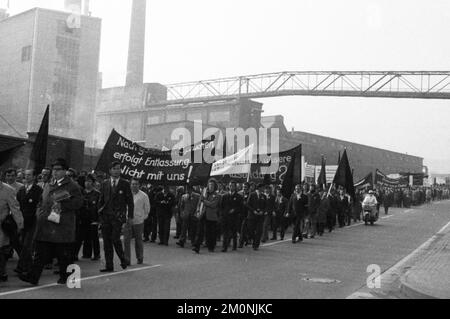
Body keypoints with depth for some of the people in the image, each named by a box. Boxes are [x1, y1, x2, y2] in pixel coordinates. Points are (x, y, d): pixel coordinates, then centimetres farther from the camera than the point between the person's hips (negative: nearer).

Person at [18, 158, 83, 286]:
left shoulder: (72, 187, -1)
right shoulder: (48, 187, 19)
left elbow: (79, 202, -12)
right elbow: (42, 203, 25)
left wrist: (61, 203, -17)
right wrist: (42, 214, 7)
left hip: (63, 227, -5)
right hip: (45, 227, 6)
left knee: (64, 255, 3)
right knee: (41, 253, 3)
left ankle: (65, 277, 17)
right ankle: (33, 276, 4)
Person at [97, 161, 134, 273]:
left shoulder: (125, 184, 3)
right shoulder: (105, 183, 12)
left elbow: (130, 201, 4)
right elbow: (101, 200, 15)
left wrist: (130, 215, -2)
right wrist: (100, 212, 5)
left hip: (118, 216, -4)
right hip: (105, 216, 4)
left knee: (115, 239, -14)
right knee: (106, 241, 4)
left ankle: (123, 259, 10)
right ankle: (109, 266, 12)